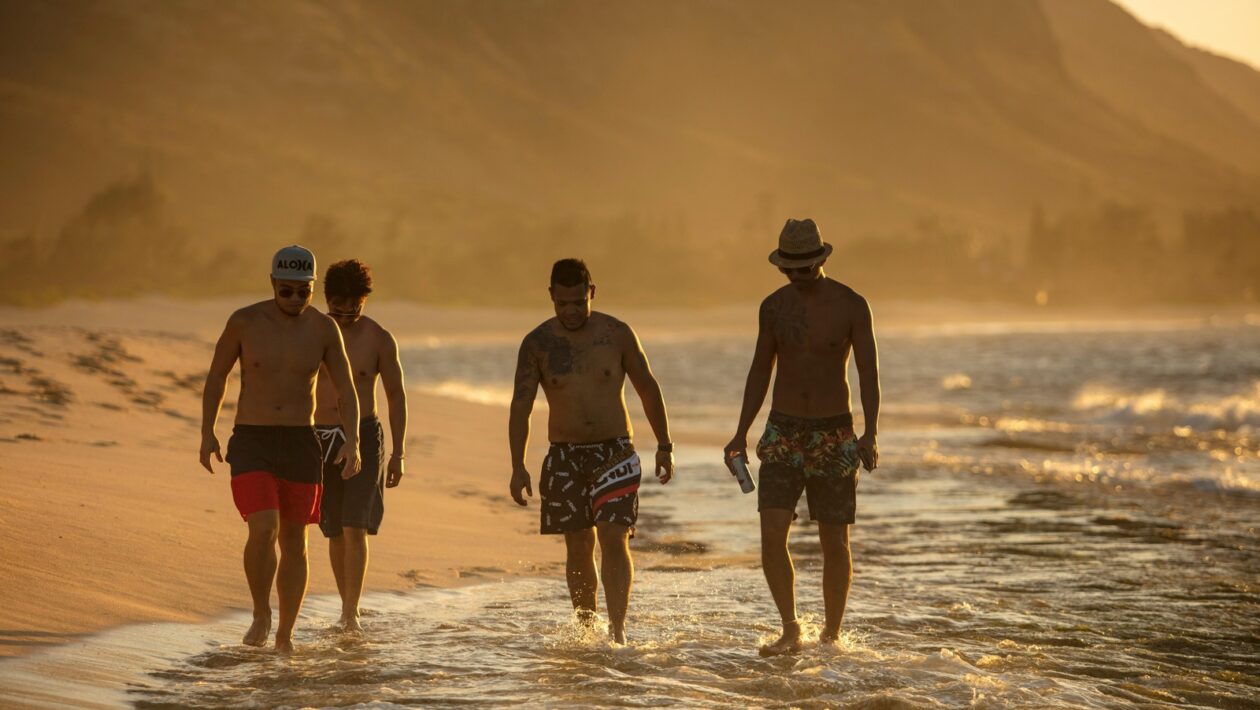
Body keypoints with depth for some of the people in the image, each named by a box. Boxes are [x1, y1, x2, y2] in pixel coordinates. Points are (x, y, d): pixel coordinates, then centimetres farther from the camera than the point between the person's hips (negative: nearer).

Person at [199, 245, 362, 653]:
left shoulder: (324, 328, -3)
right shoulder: (244, 322, -8)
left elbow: (346, 390, 1)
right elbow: (217, 375, 5)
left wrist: (352, 442, -13)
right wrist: (207, 434, 3)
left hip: (300, 445, 2)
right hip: (250, 444, -2)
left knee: (294, 541, 7)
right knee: (263, 531, -20)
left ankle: (285, 637, 21)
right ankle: (261, 614, 4)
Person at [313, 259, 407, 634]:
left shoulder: (379, 339, -2)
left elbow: (396, 395, 4)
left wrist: (398, 453, -1)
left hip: (363, 436, -2)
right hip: (320, 438, 2)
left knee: (355, 527, -13)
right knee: (336, 532, 8)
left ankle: (351, 613, -15)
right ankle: (347, 606, 21)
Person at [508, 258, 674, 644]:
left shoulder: (617, 334, -2)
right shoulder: (537, 344, -2)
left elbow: (648, 389, 8)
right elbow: (520, 406, -4)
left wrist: (664, 446, 8)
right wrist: (518, 465, -12)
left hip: (615, 453, -1)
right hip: (564, 456, 1)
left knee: (614, 539, -13)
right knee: (578, 548, 5)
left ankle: (617, 629, -18)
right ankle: (585, 628, 16)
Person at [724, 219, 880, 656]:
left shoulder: (851, 306, -6)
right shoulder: (773, 306, 3)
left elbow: (868, 373, -7)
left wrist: (870, 433, -20)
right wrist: (741, 434, 7)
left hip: (834, 435, -2)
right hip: (783, 432, 2)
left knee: (835, 542, 3)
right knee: (772, 535, -13)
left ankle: (831, 637, 16)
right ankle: (791, 632, -4)